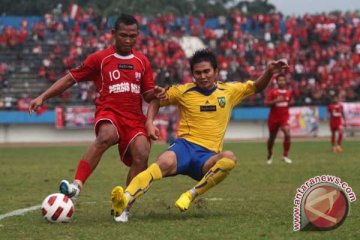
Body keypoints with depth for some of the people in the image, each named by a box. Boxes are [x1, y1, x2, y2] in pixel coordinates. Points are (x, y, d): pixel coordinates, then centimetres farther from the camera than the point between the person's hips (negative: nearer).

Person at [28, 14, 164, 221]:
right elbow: (70, 79, 7)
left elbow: (147, 95, 18)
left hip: (135, 117, 4)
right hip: (109, 112, -3)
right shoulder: (99, 59, 5)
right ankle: (76, 186, -46)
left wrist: (155, 94, -7)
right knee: (107, 136, -39)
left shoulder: (142, 62, 15)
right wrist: (43, 97, 1)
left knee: (142, 155, -23)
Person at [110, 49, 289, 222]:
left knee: (229, 158, -35)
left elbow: (257, 87, 23)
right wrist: (149, 123, 1)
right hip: (185, 145, -2)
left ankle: (191, 195, -28)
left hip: (208, 156, 2)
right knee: (164, 163, -37)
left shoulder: (229, 91, 12)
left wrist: (269, 72, 4)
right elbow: (157, 100, 18)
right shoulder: (184, 91, 8)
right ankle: (124, 201, -55)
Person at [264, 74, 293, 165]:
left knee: (287, 134, -22)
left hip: (284, 117, 1)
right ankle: (269, 156, 35)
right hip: (274, 117, -1)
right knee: (272, 137, 11)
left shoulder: (288, 92, 6)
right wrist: (276, 101, -24)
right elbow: (266, 103, -12)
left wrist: (290, 102, 4)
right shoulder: (272, 92, -5)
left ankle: (285, 156, -12)